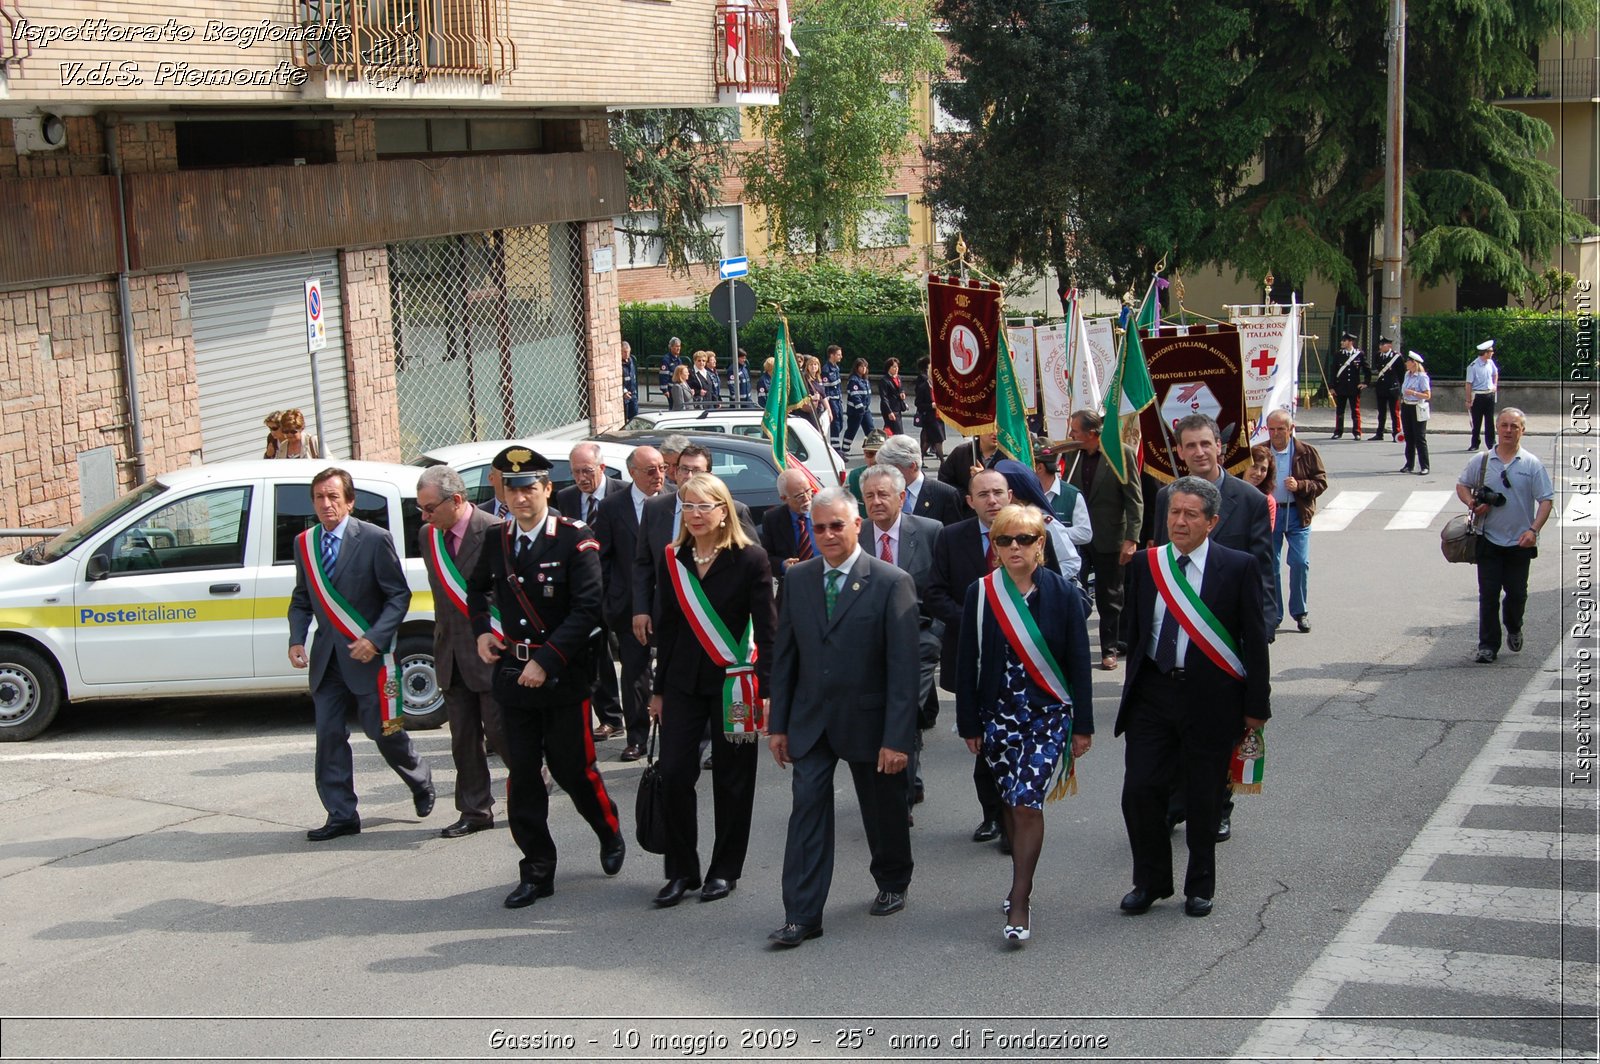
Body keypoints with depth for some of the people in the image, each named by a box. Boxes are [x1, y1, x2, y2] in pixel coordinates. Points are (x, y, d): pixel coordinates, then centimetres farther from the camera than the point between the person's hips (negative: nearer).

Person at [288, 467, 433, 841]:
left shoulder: (374, 539, -9)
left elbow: (399, 595, -7)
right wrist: (297, 639, -3)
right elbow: (301, 600, 14)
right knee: (329, 736, 1)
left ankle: (420, 782, 32)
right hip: (327, 657, 5)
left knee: (383, 730, 3)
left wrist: (375, 639, -18)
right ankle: (341, 816, 10)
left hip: (369, 654, -5)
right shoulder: (304, 544, 6)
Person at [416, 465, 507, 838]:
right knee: (463, 739, 10)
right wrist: (441, 639, 13)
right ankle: (474, 811, 19)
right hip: (451, 654, 6)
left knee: (498, 730, 0)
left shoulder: (495, 533, -15)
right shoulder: (428, 536, 6)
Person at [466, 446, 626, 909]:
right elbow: (477, 589, 26)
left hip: (563, 675, -4)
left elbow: (587, 609, -16)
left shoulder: (575, 540, -10)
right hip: (512, 673, 4)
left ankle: (610, 835, 32)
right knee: (522, 774, 5)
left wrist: (547, 661, -20)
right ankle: (537, 871, 14)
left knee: (573, 767, 3)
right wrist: (482, 630, 8)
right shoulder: (497, 540, 6)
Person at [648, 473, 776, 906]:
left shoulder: (750, 559, -7)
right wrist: (659, 689, 12)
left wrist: (766, 687, -12)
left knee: (731, 779, 5)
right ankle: (681, 871, 12)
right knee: (674, 775, -2)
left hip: (732, 681, -3)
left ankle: (725, 870, 20)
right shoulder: (672, 560, 6)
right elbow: (667, 627, 11)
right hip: (683, 681, 4)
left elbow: (766, 628, -7)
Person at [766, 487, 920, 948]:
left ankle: (893, 884, 39)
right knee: (807, 811, -4)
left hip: (868, 720, -3)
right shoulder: (798, 579, 2)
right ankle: (802, 916, -1)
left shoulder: (891, 583, -11)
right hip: (810, 720, 3)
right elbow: (784, 655, 7)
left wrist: (897, 737, -17)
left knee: (884, 810, 14)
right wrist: (778, 723, 4)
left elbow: (903, 667, -13)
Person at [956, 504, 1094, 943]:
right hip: (998, 716, 3)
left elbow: (1079, 661, 0)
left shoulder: (1062, 593, -3)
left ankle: (1018, 904, -7)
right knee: (1010, 804, 11)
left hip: (1049, 714, -2)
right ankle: (1022, 882, 29)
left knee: (1026, 802, -12)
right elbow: (968, 664, 3)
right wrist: (969, 724, 3)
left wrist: (1082, 725, -1)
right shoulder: (980, 594, 0)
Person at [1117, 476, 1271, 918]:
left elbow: (1255, 640, -3)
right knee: (1139, 789, 0)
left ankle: (1200, 886, 26)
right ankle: (1150, 881, 20)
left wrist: (1256, 704, -4)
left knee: (1203, 797, 8)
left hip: (1210, 696, -3)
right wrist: (1134, 686, 9)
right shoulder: (1145, 563, 4)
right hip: (1152, 693, 3)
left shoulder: (1238, 567, -6)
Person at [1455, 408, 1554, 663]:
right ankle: (1488, 645, 7)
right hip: (1489, 540, 0)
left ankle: (1514, 629, 38)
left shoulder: (1532, 465, -3)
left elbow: (1546, 500, -5)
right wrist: (1472, 503, -7)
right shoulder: (1480, 461, 1)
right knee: (1488, 594, -1)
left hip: (1520, 542, 0)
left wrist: (1533, 530, -17)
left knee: (1517, 592, 10)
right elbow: (1462, 485, 14)